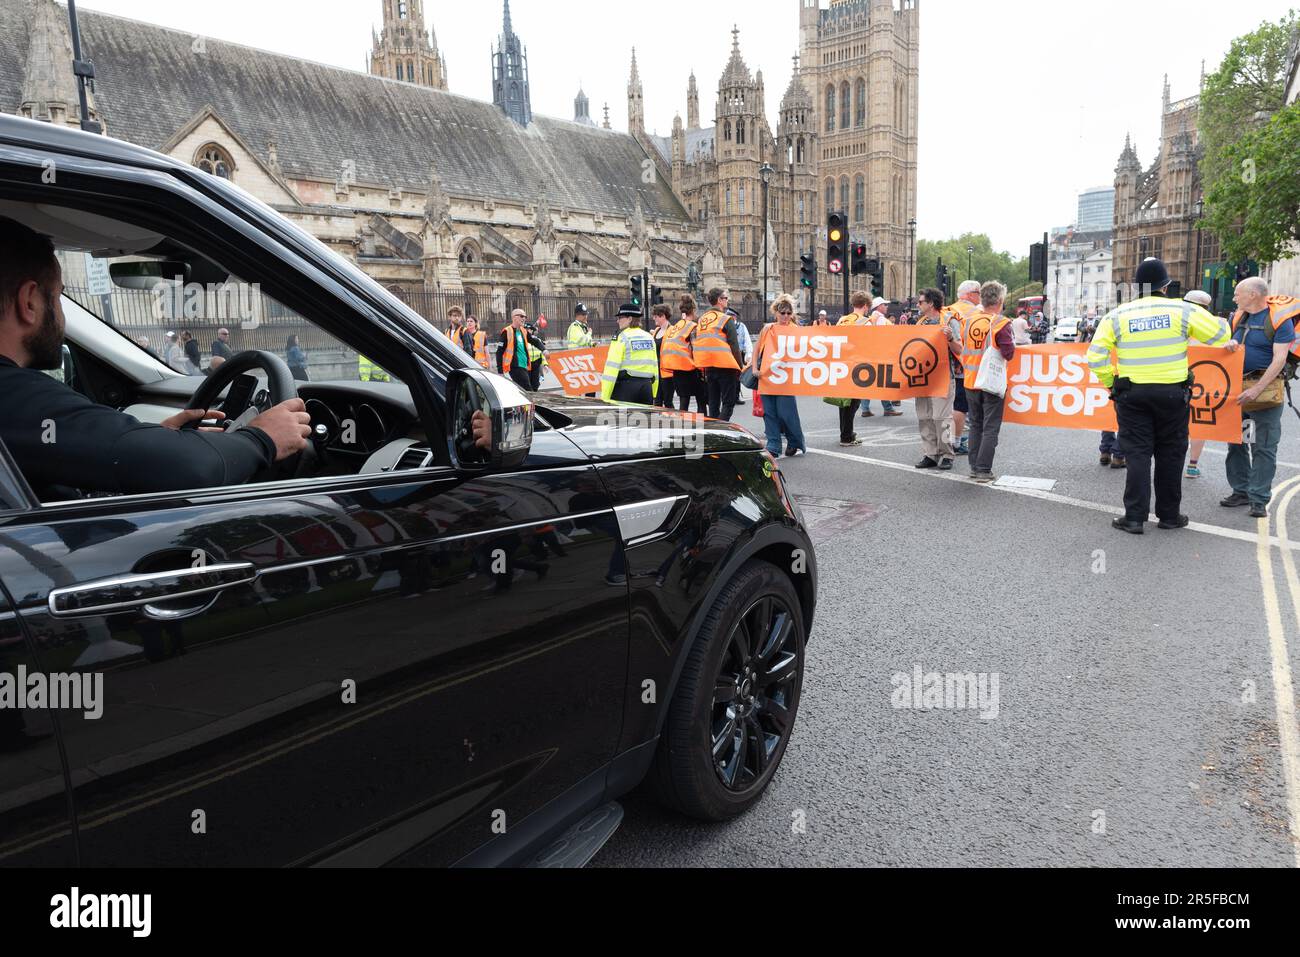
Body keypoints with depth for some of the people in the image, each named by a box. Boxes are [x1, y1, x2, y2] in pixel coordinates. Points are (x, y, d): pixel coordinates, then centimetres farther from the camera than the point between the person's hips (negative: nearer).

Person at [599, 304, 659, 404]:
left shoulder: (621, 337, -6)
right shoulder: (649, 337, 12)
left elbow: (612, 367, -11)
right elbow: (654, 366, 13)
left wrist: (605, 396, -11)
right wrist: (653, 395, 18)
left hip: (626, 385, -6)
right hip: (647, 385, 6)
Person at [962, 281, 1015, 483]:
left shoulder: (970, 320, 2)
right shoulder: (1001, 323, -14)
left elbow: (963, 349, 8)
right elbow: (1009, 353, -17)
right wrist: (1012, 344, 2)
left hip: (971, 381, 5)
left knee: (976, 425, 16)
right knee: (991, 428, 2)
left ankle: (974, 466, 20)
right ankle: (983, 470, 0)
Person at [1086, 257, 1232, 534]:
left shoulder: (1117, 316, -1)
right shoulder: (1182, 310, -4)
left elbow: (1095, 357, -5)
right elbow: (1221, 335, 4)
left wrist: (1109, 382, 9)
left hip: (1132, 394, 0)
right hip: (1173, 393, 0)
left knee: (1137, 454, 5)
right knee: (1170, 454, 11)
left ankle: (1135, 518, 2)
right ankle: (1169, 515, 21)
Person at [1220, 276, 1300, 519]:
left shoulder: (1279, 319, -9)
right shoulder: (1240, 317, 11)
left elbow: (1279, 359, -15)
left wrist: (1256, 390, -23)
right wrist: (1231, 344, -8)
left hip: (1266, 388, -7)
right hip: (1237, 388, 7)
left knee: (1264, 448, -2)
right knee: (1236, 443, 12)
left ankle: (1260, 500, 1)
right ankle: (1241, 491, 22)